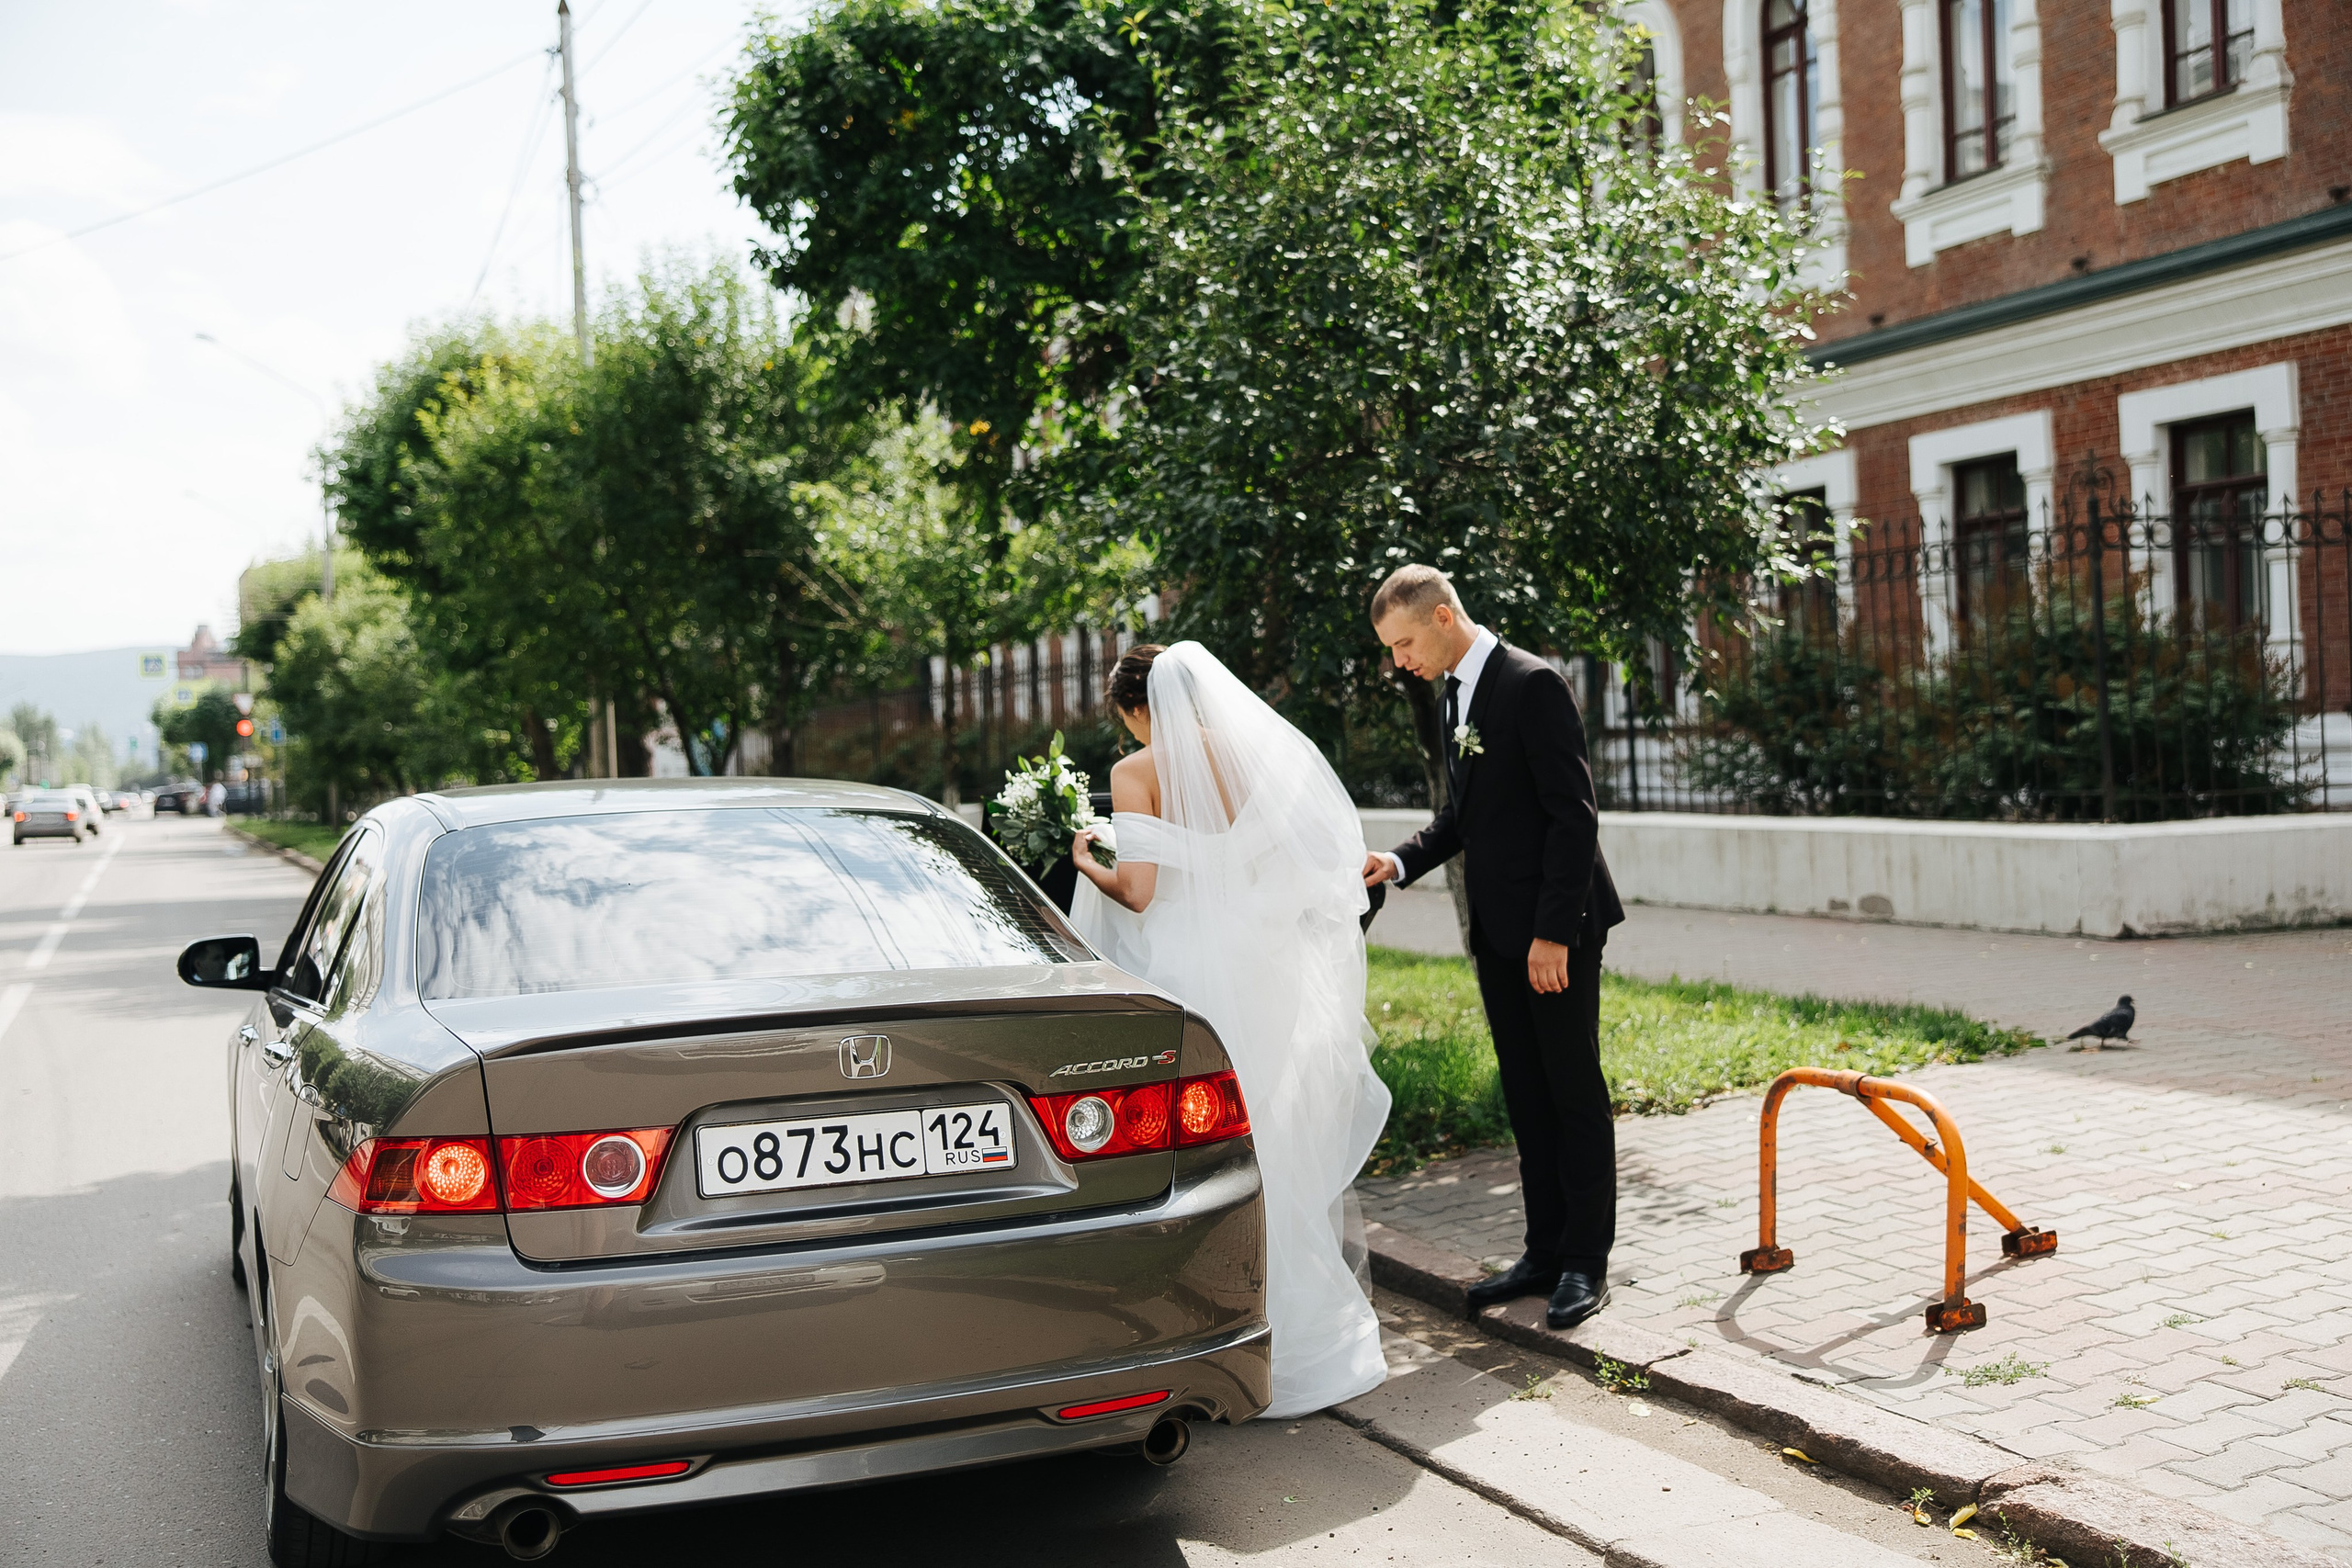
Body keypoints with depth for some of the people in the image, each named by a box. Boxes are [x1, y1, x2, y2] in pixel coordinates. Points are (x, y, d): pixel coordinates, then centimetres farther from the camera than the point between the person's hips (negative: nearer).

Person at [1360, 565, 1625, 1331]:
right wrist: (1400, 860, 1)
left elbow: (1573, 814, -18)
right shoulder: (1454, 694, 13)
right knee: (1526, 1097, 13)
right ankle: (1545, 1252, 21)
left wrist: (1554, 932, -20)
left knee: (1575, 1093, 1)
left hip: (1555, 929, -8)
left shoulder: (1533, 685, -14)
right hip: (1498, 931, 9)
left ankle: (1586, 1263, 10)